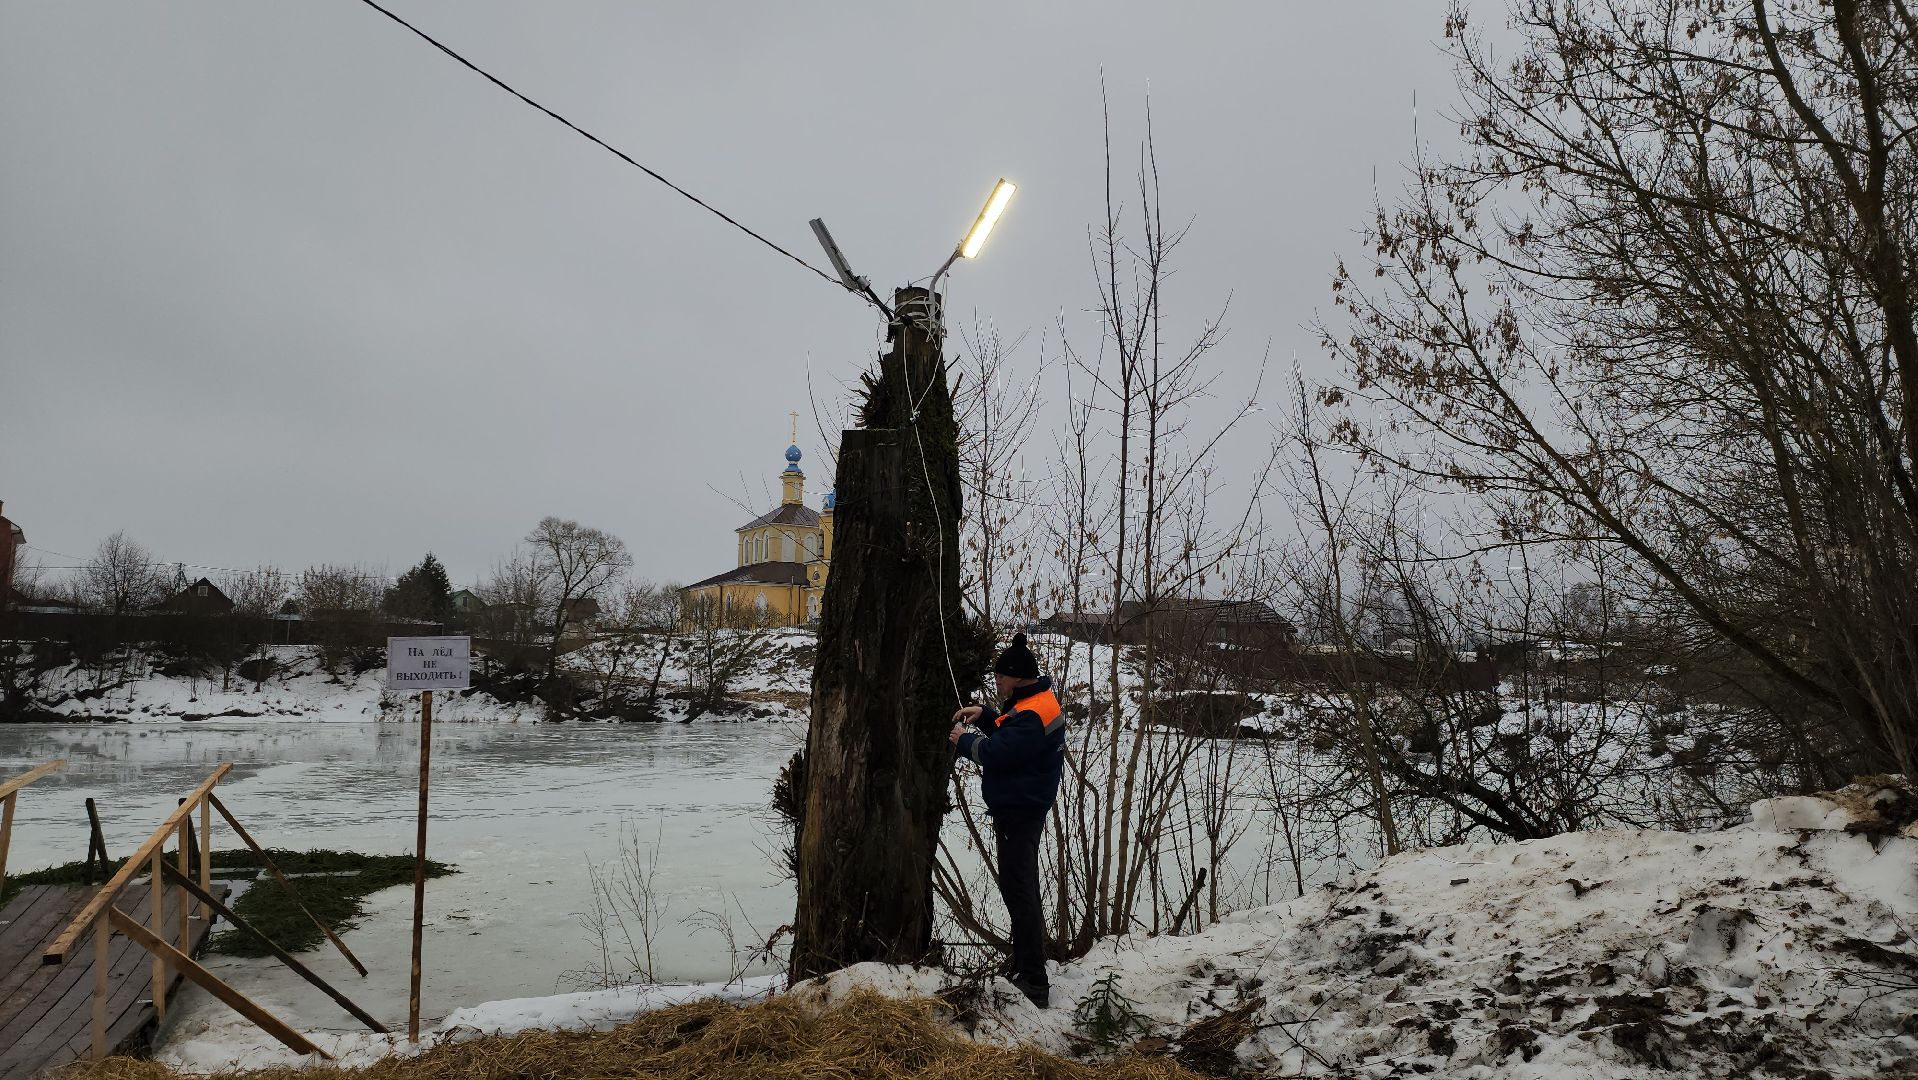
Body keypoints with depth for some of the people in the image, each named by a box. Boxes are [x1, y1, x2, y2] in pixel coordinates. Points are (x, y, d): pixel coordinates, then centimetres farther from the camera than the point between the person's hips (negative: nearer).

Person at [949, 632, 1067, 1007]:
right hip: (1023, 810, 11)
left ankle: (1034, 982, -4)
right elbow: (1010, 734, 22)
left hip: (1018, 814, -11)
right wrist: (984, 715, 6)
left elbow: (996, 752, -27)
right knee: (1020, 890, 20)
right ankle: (1024, 966, 33)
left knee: (1019, 892, -7)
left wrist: (965, 739, -9)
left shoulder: (1031, 715, -24)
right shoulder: (1038, 702, 10)